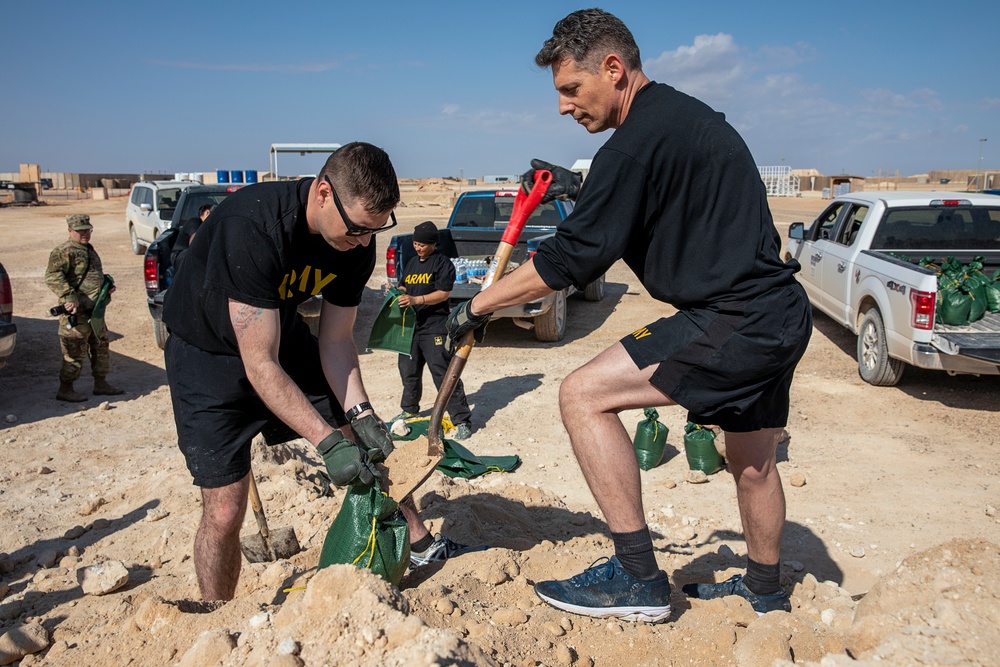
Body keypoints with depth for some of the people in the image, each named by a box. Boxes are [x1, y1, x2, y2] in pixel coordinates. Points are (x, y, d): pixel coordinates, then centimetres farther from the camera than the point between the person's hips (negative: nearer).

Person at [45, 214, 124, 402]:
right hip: (76, 312, -9)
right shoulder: (63, 252, -11)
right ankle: (65, 390, 8)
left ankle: (101, 383, 28)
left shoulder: (90, 250, 17)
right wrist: (69, 297, -30)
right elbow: (53, 277, -21)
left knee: (101, 346, 16)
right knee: (75, 351, -3)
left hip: (95, 310, 9)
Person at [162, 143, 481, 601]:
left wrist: (359, 414, -19)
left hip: (281, 336, 6)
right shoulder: (253, 227, -36)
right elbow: (260, 363, -34)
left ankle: (420, 545, 27)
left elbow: (336, 339, -6)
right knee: (224, 511, -9)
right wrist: (328, 442, -36)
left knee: (370, 445, 6)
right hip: (208, 355, -6)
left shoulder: (356, 239, -15)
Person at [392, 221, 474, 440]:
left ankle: (462, 421, -7)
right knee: (409, 370, 19)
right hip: (412, 325, 8)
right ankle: (409, 410, 40)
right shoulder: (412, 263, 17)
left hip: (434, 328, -8)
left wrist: (416, 300, -23)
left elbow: (443, 293, -15)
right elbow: (403, 285, 26)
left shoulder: (442, 263, -7)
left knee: (444, 374, -11)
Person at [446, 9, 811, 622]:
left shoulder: (639, 140, -16)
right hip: (781, 316, 10)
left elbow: (572, 258, -16)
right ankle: (765, 591, 45)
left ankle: (639, 580, -5)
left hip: (735, 322, -10)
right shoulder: (688, 114, 15)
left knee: (583, 395, -11)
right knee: (753, 460, 24)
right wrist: (584, 191, 19)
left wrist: (477, 307, -6)